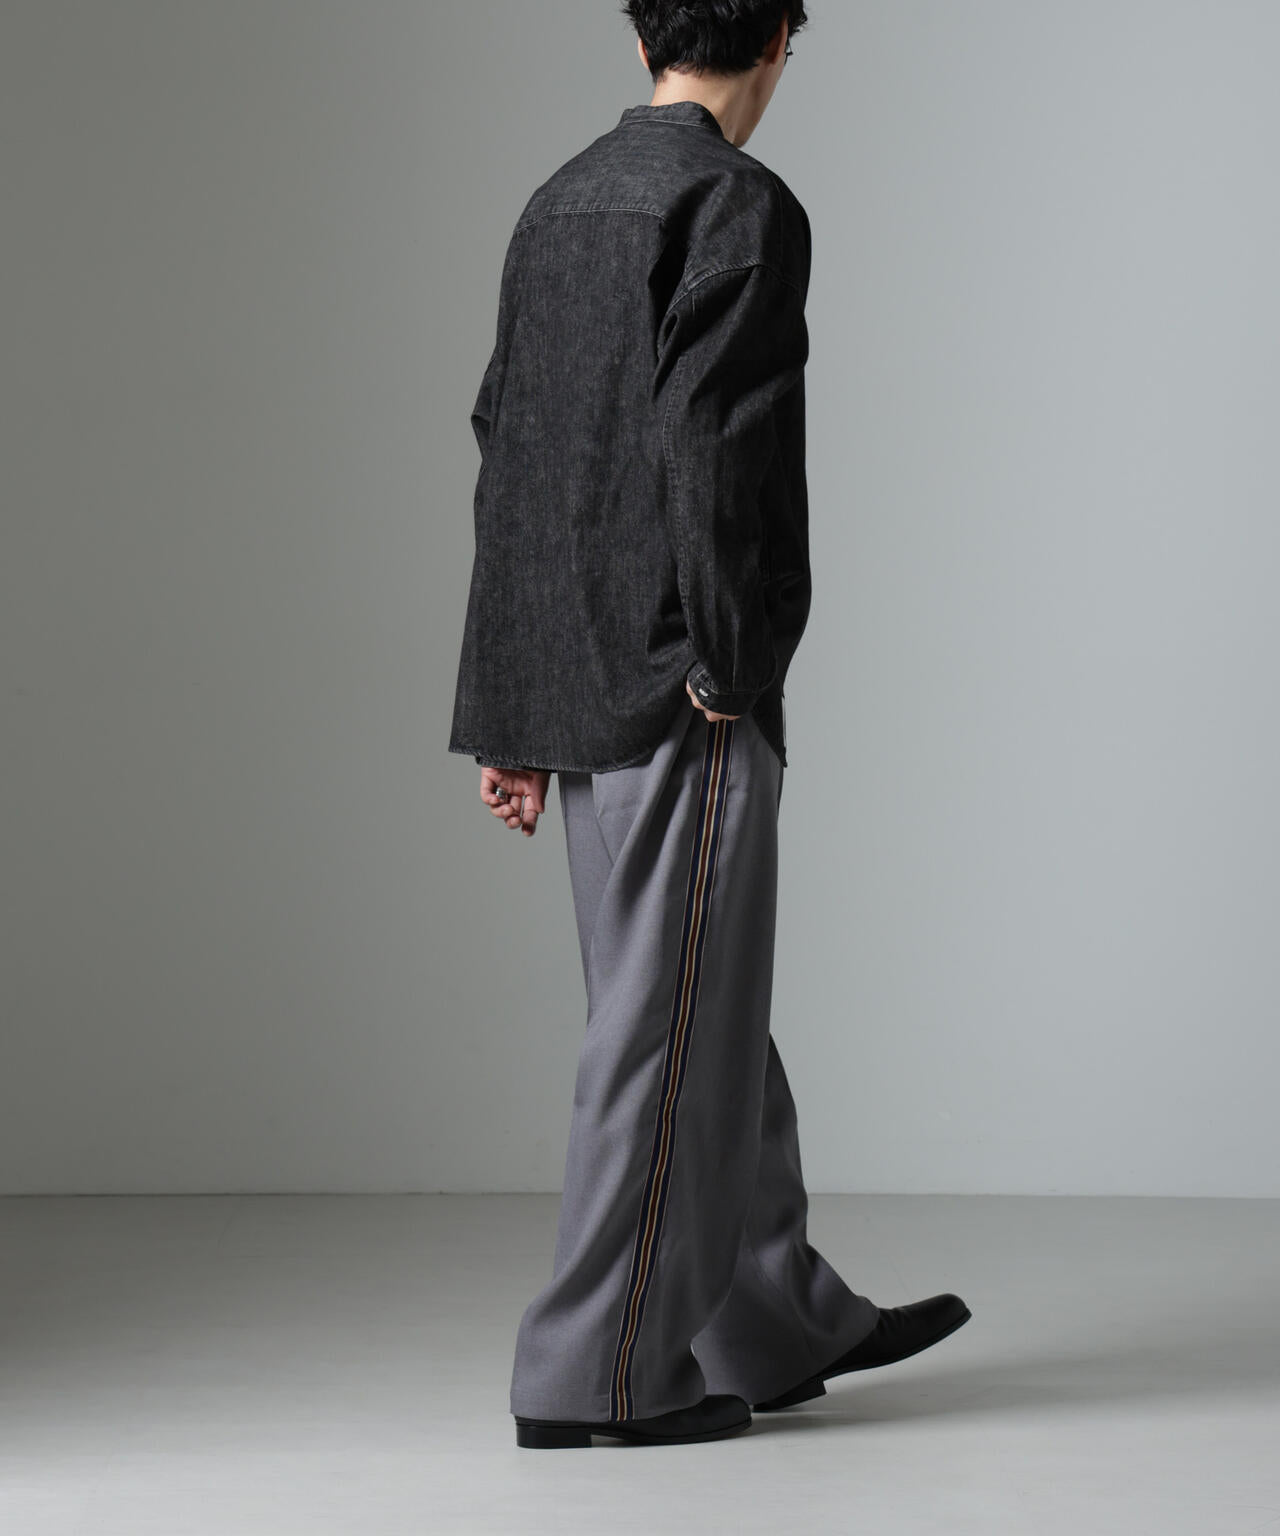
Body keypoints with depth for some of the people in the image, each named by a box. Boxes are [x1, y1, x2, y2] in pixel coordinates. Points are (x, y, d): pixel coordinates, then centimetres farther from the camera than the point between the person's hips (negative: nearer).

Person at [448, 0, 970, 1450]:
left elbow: (506, 449, 14)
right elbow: (709, 445, -21)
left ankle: (779, 1317, 26)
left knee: (709, 1006, 16)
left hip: (574, 681, 9)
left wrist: (513, 716, 16)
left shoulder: (557, 203, 13)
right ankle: (600, 1370, 4)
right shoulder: (743, 207, -11)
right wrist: (728, 669, -12)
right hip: (682, 691, -9)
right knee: (668, 1021, -2)